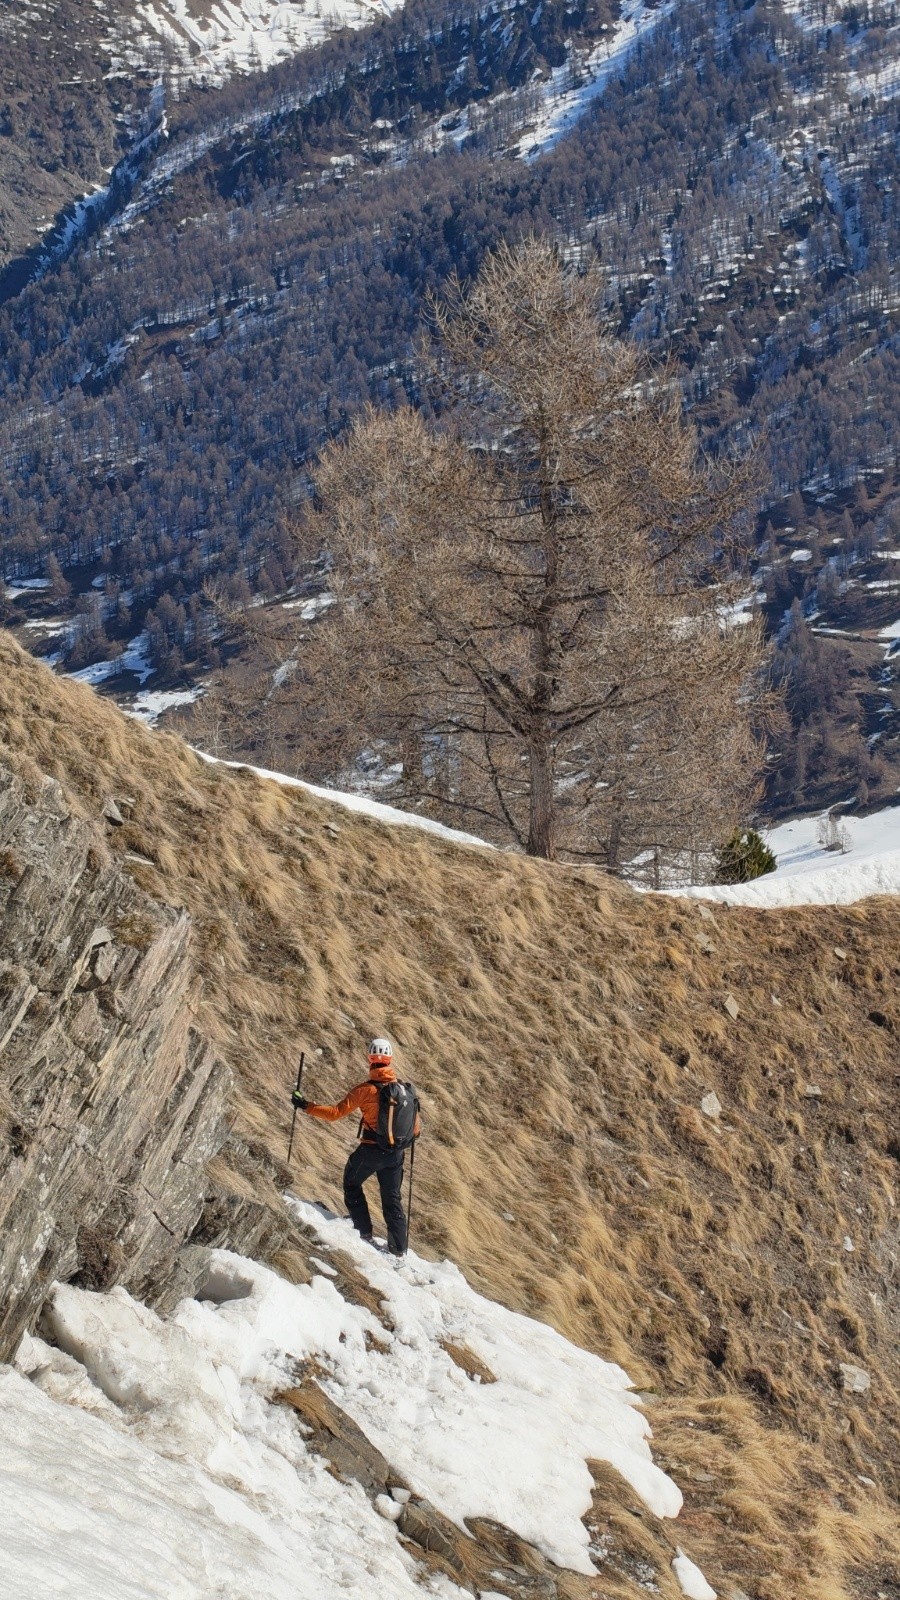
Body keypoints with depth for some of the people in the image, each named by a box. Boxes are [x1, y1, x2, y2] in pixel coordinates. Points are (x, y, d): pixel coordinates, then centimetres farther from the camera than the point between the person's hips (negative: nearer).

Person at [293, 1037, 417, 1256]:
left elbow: (335, 1113, -15)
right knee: (393, 1200, 15)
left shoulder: (365, 1089, -15)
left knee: (352, 1184, 21)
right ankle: (399, 1250, 15)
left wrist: (306, 1106, -6)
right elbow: (415, 1126, 6)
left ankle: (364, 1233, 17)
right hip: (396, 1153, 4)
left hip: (370, 1150, -4)